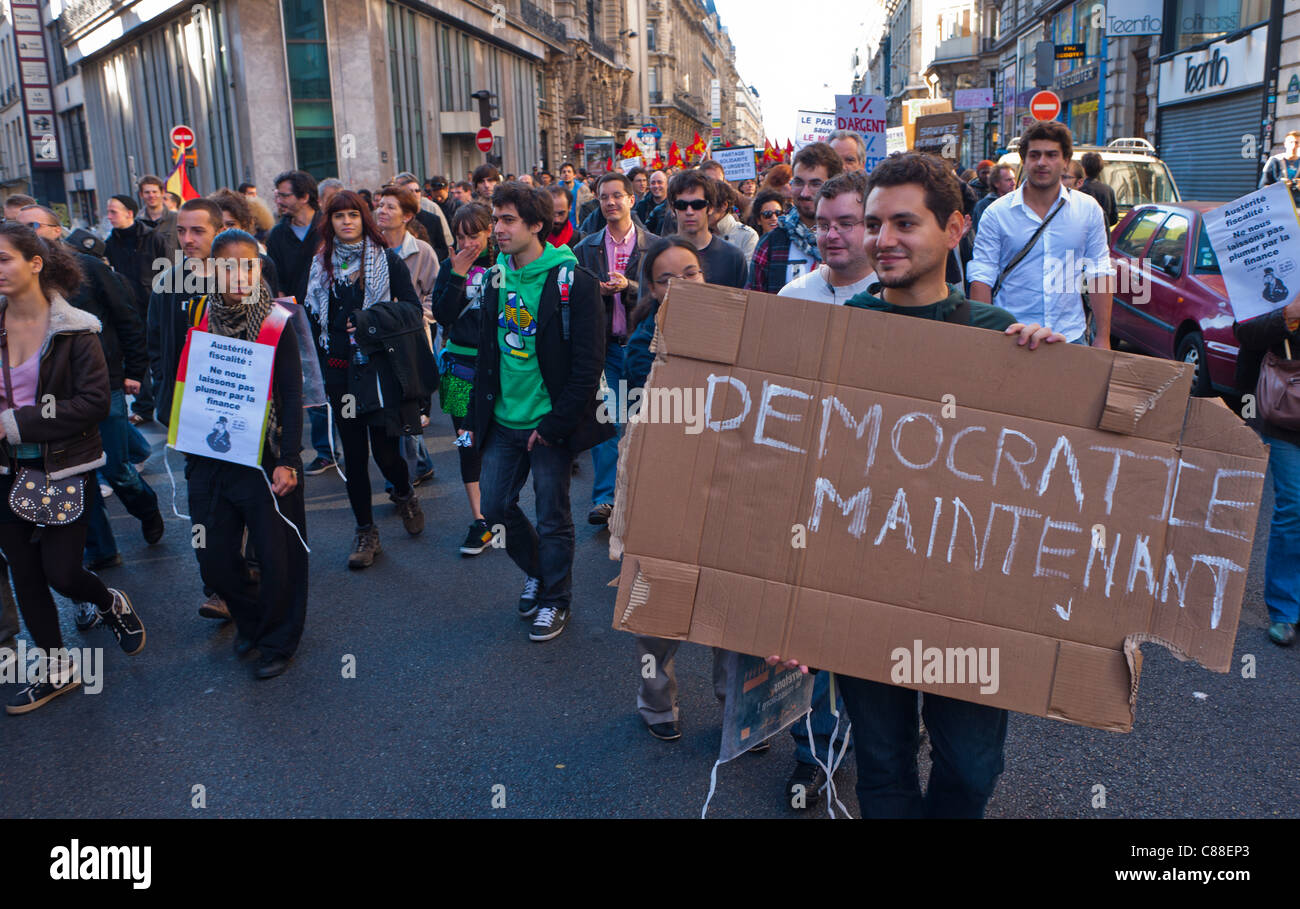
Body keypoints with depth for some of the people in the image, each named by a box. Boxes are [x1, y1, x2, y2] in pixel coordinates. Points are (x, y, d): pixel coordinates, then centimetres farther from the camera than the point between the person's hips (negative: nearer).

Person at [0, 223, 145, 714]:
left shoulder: (74, 328, -10)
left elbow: (94, 402, -15)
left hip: (63, 466, -4)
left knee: (61, 571, -3)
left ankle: (111, 603, 32)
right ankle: (56, 668, 27)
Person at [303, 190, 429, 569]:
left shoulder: (388, 260, -1)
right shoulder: (320, 264, 9)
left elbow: (413, 310, -4)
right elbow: (313, 317, 13)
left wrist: (369, 321, -15)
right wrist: (320, 368, 3)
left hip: (380, 368, -3)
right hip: (340, 371, 3)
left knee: (384, 450, -3)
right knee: (354, 454, 7)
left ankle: (404, 494, 32)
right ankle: (365, 532, 19)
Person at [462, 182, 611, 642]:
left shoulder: (573, 282, -13)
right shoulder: (498, 277, 7)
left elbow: (588, 364, -15)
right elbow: (486, 354, 14)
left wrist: (554, 423, -16)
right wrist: (475, 418, 10)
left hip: (549, 423, -6)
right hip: (504, 420, 6)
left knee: (552, 518, 5)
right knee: (495, 506, 10)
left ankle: (555, 600, 26)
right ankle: (537, 573, 36)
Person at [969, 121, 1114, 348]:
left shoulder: (1088, 209, 6)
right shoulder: (996, 213, -1)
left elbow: (1099, 273, 7)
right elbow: (981, 278, -4)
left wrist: (1102, 338, 3)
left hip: (1071, 337, 2)